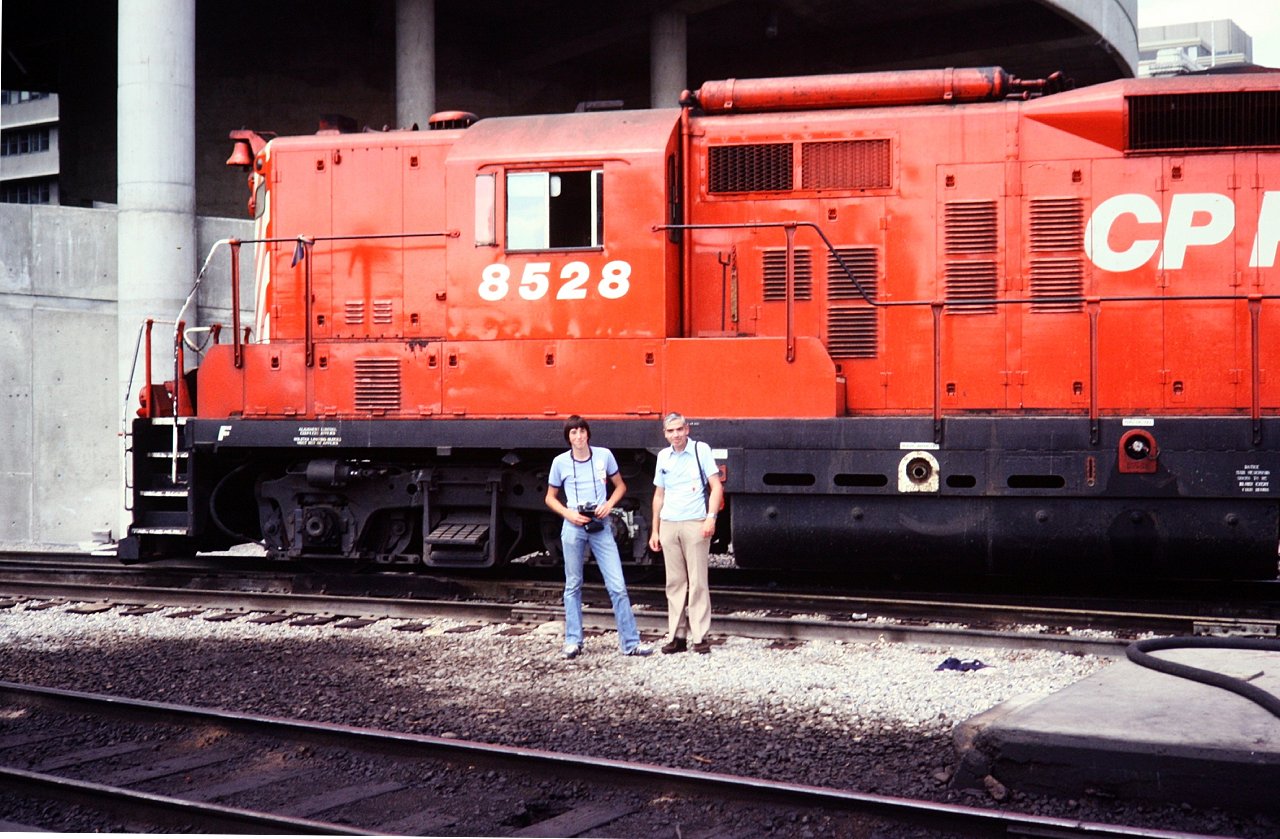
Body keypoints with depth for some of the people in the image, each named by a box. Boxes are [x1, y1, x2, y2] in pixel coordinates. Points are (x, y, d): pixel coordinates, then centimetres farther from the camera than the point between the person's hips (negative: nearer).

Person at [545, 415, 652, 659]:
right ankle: (573, 641, 16)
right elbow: (550, 498, 10)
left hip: (600, 526, 0)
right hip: (573, 527, 0)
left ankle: (630, 642, -1)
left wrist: (609, 505, -6)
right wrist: (569, 514, -7)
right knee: (573, 586, 7)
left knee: (617, 586, -4)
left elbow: (620, 486, 13)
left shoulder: (604, 455, 2)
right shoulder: (560, 462, 1)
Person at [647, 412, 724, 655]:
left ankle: (700, 637, -1)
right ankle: (676, 635, 11)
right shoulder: (663, 456, 12)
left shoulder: (701, 450, -1)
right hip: (669, 525, 5)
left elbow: (716, 486, -4)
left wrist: (711, 517, -16)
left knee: (697, 582, -4)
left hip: (695, 525, -5)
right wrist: (654, 530, 15)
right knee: (674, 583, 7)